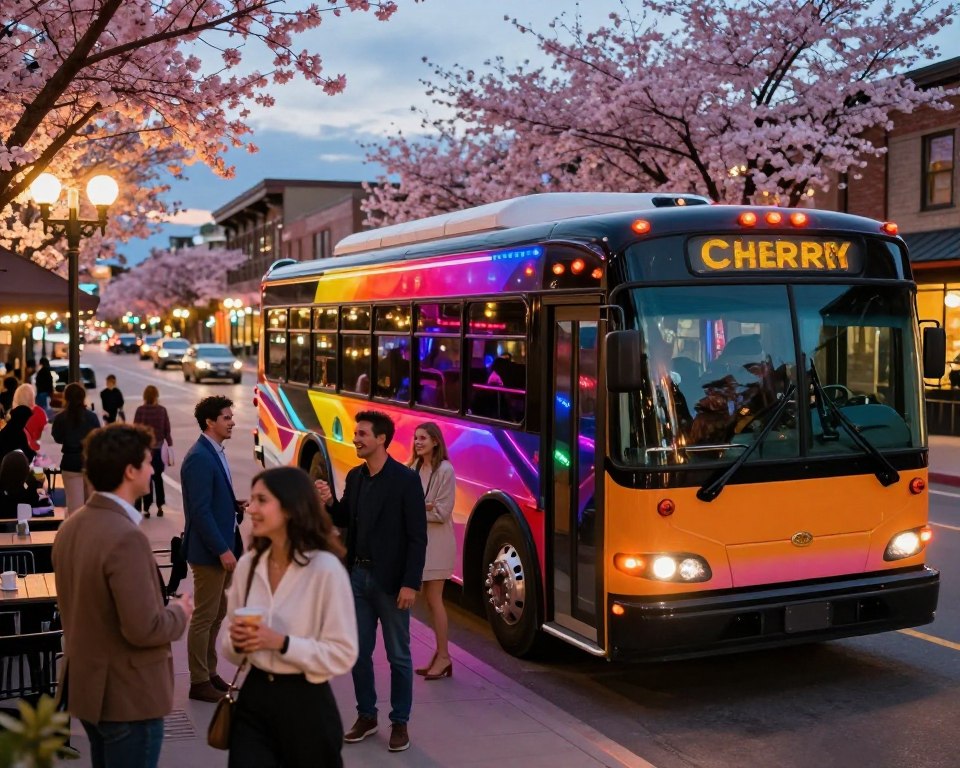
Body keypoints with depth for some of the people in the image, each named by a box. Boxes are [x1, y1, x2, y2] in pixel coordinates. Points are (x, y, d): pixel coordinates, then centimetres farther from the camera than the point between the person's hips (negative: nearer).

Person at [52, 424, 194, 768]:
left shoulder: (70, 527, 4)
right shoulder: (126, 537, -25)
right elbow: (144, 629, -27)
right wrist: (179, 613, -8)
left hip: (87, 687, 9)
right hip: (128, 696, -9)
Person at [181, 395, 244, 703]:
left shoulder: (215, 453, 11)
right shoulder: (199, 458, -19)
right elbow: (200, 511, -23)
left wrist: (237, 506, 2)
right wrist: (222, 550, -22)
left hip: (222, 547, 10)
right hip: (209, 551, -10)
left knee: (217, 613, 18)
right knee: (205, 617, 1)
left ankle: (209, 672, 30)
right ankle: (199, 682, 12)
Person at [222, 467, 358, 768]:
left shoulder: (325, 568, -15)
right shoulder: (248, 564, 1)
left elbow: (343, 654, -16)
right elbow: (230, 646, 11)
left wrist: (281, 642, -24)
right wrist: (237, 642, -12)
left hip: (305, 703, -4)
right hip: (254, 697, 4)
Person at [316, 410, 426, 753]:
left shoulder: (405, 478, -12)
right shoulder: (355, 476, 7)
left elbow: (417, 536, -14)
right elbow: (345, 521, 15)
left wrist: (411, 584, -18)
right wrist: (330, 502, -5)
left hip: (390, 580, -6)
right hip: (357, 576, 6)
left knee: (398, 655, 6)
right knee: (359, 652, 12)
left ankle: (400, 722, 18)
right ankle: (366, 716, 27)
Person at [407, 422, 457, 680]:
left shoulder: (445, 470, -12)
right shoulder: (415, 467, 9)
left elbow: (442, 512, -14)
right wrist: (423, 506, -14)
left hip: (437, 542, -7)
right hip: (419, 539, 7)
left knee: (434, 599, -4)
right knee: (429, 598, 10)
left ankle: (443, 656, 5)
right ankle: (440, 655, 17)